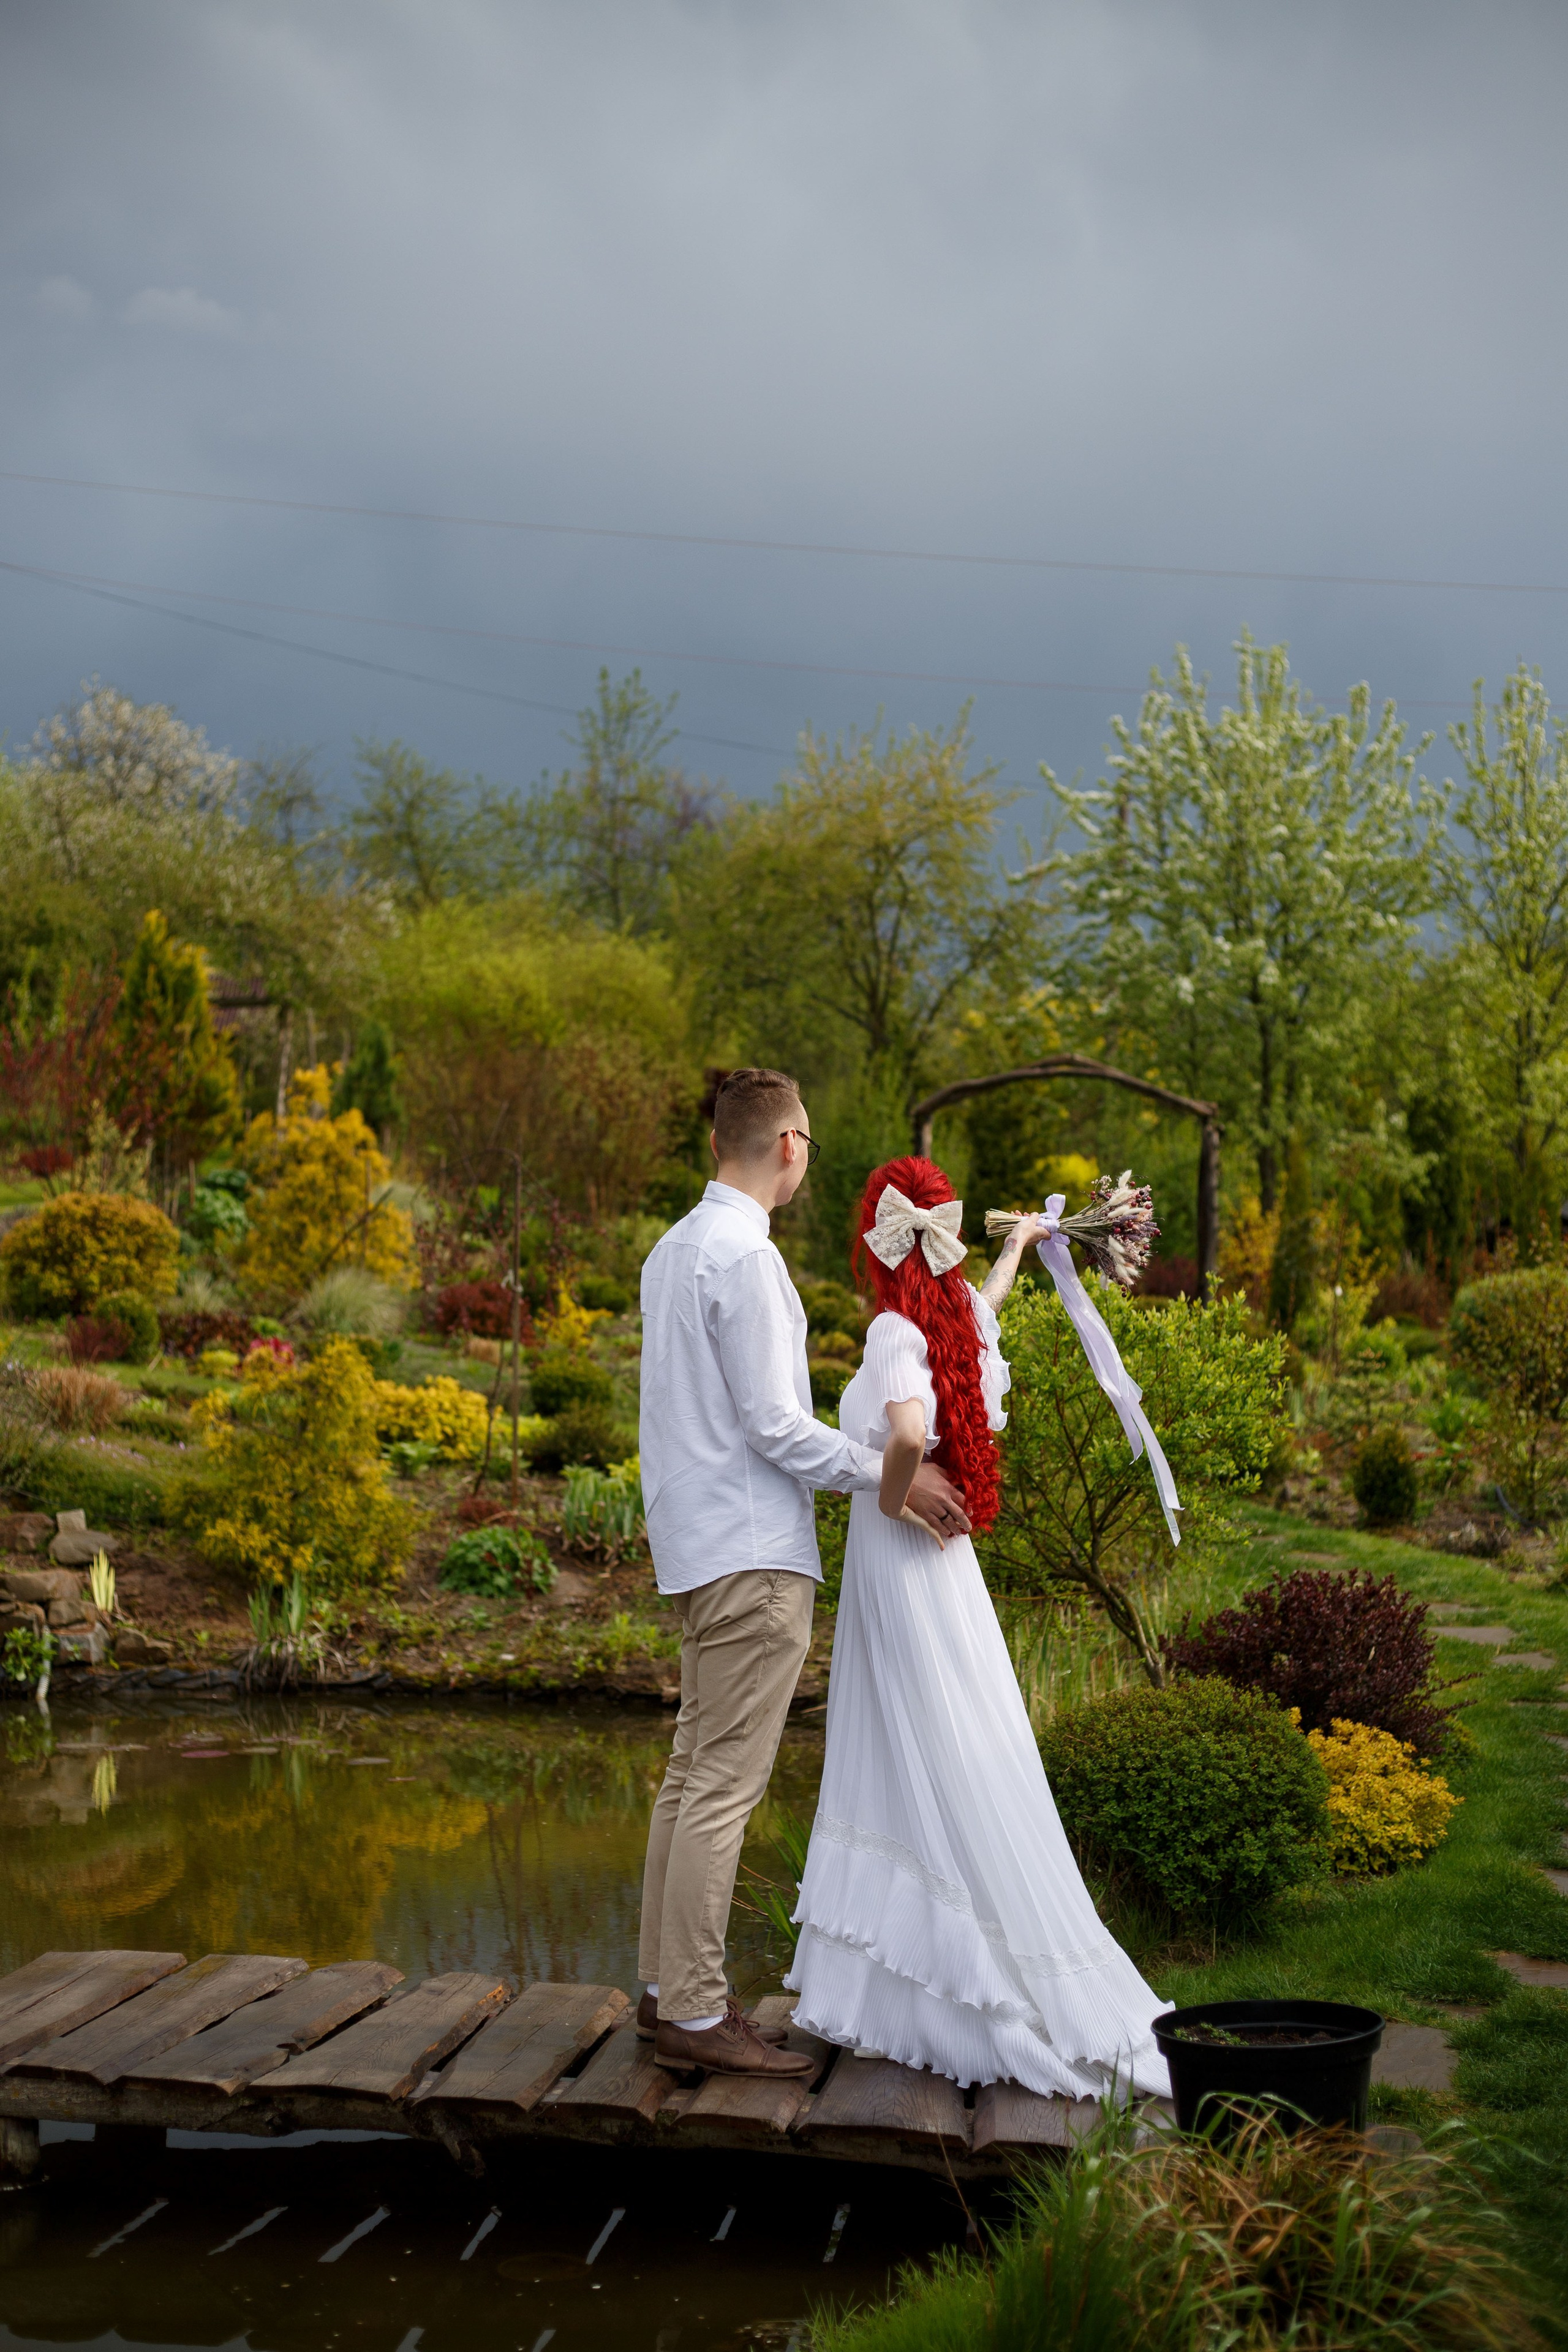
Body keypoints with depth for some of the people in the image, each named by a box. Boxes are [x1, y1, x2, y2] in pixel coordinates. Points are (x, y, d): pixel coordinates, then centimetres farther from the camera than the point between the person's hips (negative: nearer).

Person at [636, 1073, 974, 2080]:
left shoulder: (675, 1249, 14)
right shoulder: (746, 1256, -16)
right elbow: (773, 1426, -18)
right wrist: (892, 1474, -12)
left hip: (698, 1542, 10)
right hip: (753, 1553, -10)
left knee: (694, 1770, 14)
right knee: (726, 1783, -7)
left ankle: (668, 1986, 20)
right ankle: (696, 2013, -4)